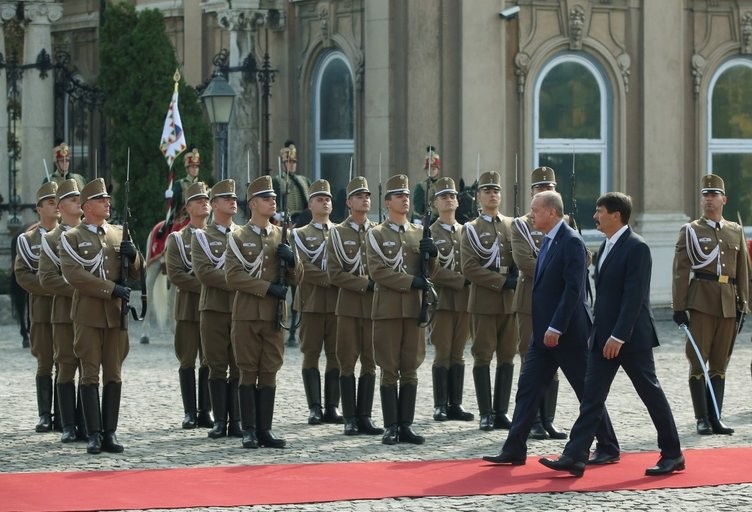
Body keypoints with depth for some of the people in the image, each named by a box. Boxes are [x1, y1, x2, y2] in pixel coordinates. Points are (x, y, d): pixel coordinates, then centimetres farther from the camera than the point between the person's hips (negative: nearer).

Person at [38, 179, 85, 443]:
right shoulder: (51, 240, 4)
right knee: (66, 368, -1)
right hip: (65, 313, -3)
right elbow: (47, 278, -6)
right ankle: (68, 426, 3)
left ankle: (85, 424, 7)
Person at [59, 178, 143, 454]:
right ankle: (94, 434, -1)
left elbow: (136, 272, 18)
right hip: (88, 314, -4)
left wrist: (132, 256, -6)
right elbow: (74, 275, -12)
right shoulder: (71, 238, 0)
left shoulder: (119, 234, 14)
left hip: (116, 314, 4)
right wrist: (111, 289, -17)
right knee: (90, 374, -3)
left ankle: (110, 433, 6)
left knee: (114, 375, 3)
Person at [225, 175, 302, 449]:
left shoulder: (282, 236, 12)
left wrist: (291, 260, -8)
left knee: (270, 372, 3)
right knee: (249, 373, -1)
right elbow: (233, 277, -9)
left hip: (274, 316, 3)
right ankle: (249, 431, 3)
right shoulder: (238, 237, 1)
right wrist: (269, 287, -15)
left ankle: (265, 429, 7)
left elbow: (295, 277, 14)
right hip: (247, 315, -3)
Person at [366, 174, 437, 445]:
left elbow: (428, 272, 13)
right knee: (390, 370, -2)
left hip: (414, 308, 4)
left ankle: (406, 425, 8)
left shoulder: (419, 233, 13)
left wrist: (431, 254, -8)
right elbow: (377, 271, -9)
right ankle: (391, 427, 2)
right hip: (388, 308, -4)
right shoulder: (377, 234, 1)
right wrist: (410, 281, -17)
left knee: (411, 369, 4)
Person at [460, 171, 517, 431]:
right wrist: (502, 281, -15)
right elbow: (469, 268, -8)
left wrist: (516, 277, -8)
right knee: (483, 357, -2)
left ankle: (501, 412, 9)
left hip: (510, 300, 3)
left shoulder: (512, 225, 13)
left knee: (507, 357, 3)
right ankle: (486, 414, 2)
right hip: (483, 301, -3)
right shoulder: (471, 229, 3)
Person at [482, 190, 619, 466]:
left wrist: (556, 328, -24)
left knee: (588, 391, 2)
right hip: (544, 331, 9)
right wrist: (544, 329, 17)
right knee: (528, 387, 4)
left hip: (568, 332, -9)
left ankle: (608, 448, 13)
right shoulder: (549, 241, 13)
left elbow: (573, 289, -22)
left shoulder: (571, 242, -16)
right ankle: (514, 450, 5)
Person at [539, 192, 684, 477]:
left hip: (631, 337, -8)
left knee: (651, 394, 3)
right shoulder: (607, 246, 13)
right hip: (604, 336, 8)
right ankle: (574, 458, -3)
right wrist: (599, 333, 15)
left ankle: (672, 455, 15)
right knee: (592, 397, 1)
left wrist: (619, 336, -24)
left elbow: (634, 296, -20)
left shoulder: (636, 248, -14)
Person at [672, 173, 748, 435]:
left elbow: (742, 271, 14)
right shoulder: (690, 231, 2)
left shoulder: (736, 231, 13)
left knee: (720, 363, 6)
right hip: (701, 303, -3)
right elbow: (680, 271, -3)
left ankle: (716, 418, 10)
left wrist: (742, 304, 7)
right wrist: (679, 307, -9)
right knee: (698, 362, -3)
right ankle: (702, 419, 1)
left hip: (728, 305, 4)